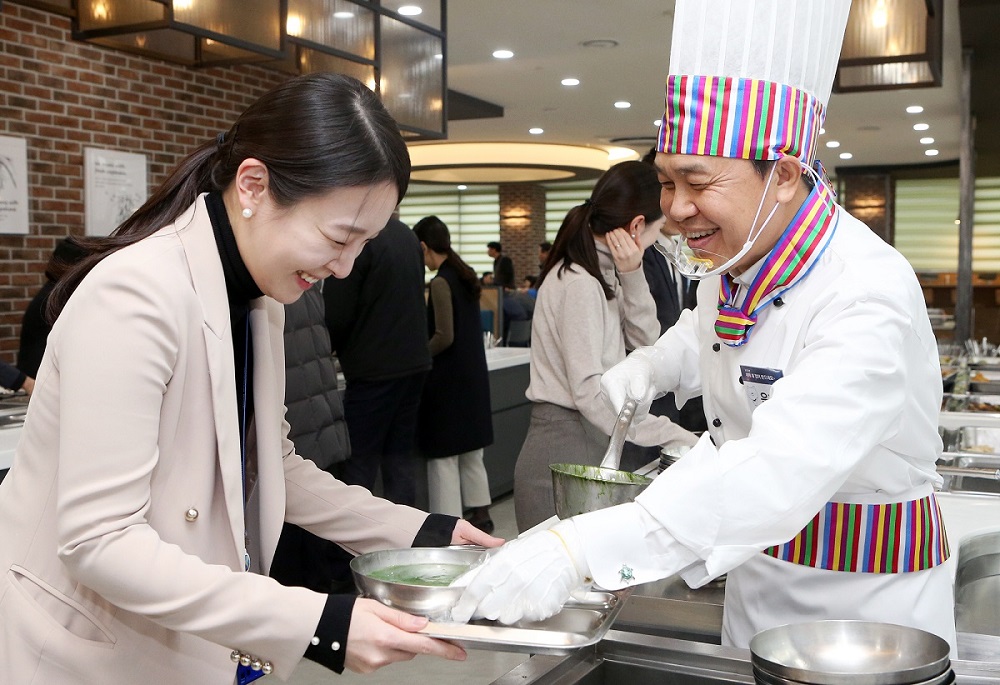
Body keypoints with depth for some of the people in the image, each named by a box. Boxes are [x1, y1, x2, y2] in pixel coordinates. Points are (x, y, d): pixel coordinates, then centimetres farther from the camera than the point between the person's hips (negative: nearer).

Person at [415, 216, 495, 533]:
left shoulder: (441, 282, -16)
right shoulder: (466, 276, 9)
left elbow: (444, 337, -20)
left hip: (448, 378, -9)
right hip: (474, 374, 9)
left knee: (443, 456, 0)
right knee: (471, 452, 19)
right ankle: (480, 513, 26)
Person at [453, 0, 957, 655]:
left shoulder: (870, 295, -30)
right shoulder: (731, 261, -4)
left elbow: (781, 472, -44)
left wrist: (578, 549, -52)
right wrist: (651, 365, -1)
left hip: (868, 593, -7)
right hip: (758, 574, 7)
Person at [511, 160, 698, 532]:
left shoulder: (602, 276, 11)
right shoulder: (579, 284, -18)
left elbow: (645, 341, 8)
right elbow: (590, 393, -23)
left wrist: (632, 277, -5)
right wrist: (673, 436, -24)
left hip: (593, 443, 9)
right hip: (565, 447, -9)